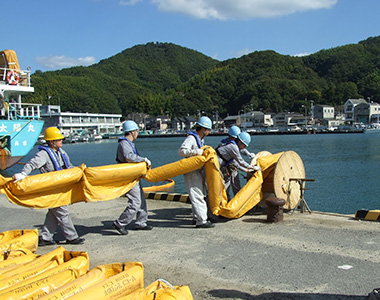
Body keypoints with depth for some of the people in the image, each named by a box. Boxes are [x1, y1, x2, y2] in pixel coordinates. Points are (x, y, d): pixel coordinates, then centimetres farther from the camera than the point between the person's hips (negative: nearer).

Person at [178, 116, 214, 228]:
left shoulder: (200, 139, 16)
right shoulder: (191, 138, -15)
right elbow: (182, 151, -29)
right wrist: (198, 152, -32)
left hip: (198, 171, 10)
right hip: (191, 173, -10)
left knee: (199, 195, 16)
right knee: (197, 197, -10)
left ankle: (197, 217, 26)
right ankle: (201, 221, -9)